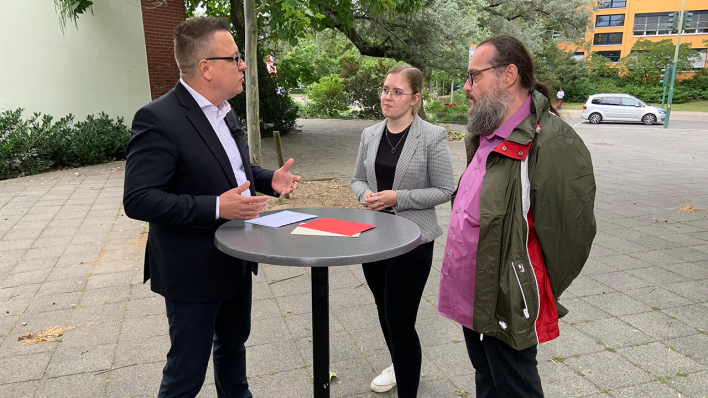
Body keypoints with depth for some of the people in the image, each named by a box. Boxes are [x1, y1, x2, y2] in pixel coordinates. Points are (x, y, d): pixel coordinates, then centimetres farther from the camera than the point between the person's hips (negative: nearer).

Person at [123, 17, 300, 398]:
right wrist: (216, 208, -31)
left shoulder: (225, 112, 6)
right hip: (193, 271, -8)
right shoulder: (158, 119, -22)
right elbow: (138, 200, -24)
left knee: (233, 345, 27)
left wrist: (269, 179, 0)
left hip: (237, 262, 8)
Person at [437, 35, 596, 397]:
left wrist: (535, 297, -7)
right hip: (471, 298, 8)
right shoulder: (484, 137, 7)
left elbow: (571, 232, -19)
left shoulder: (552, 142, -22)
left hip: (506, 308, -8)